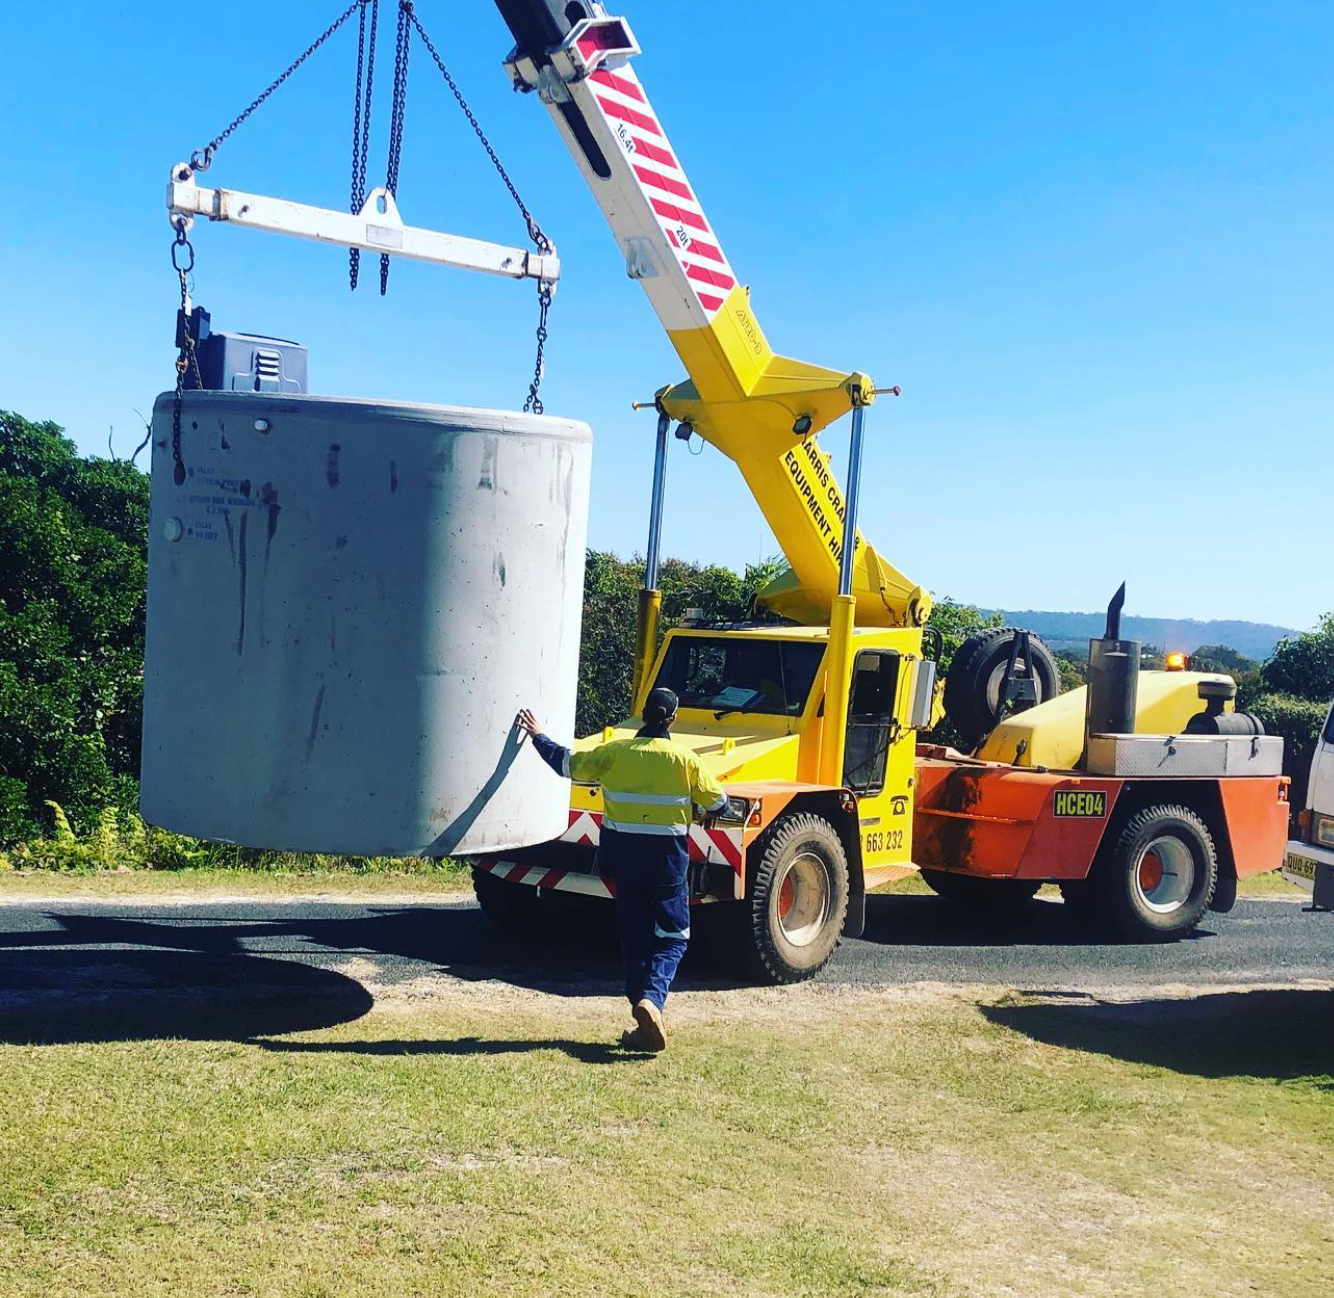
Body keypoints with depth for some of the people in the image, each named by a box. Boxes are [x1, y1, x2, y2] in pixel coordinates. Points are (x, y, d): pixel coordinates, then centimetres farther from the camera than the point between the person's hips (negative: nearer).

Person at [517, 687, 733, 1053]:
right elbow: (718, 803, 1)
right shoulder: (684, 759, -6)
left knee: (634, 936, 12)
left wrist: (538, 737, 23)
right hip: (667, 858, -2)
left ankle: (645, 1024, 14)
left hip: (623, 855, 3)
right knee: (672, 936, 6)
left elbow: (567, 764, 7)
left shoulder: (615, 752, -2)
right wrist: (698, 811, 25)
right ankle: (651, 999, -19)